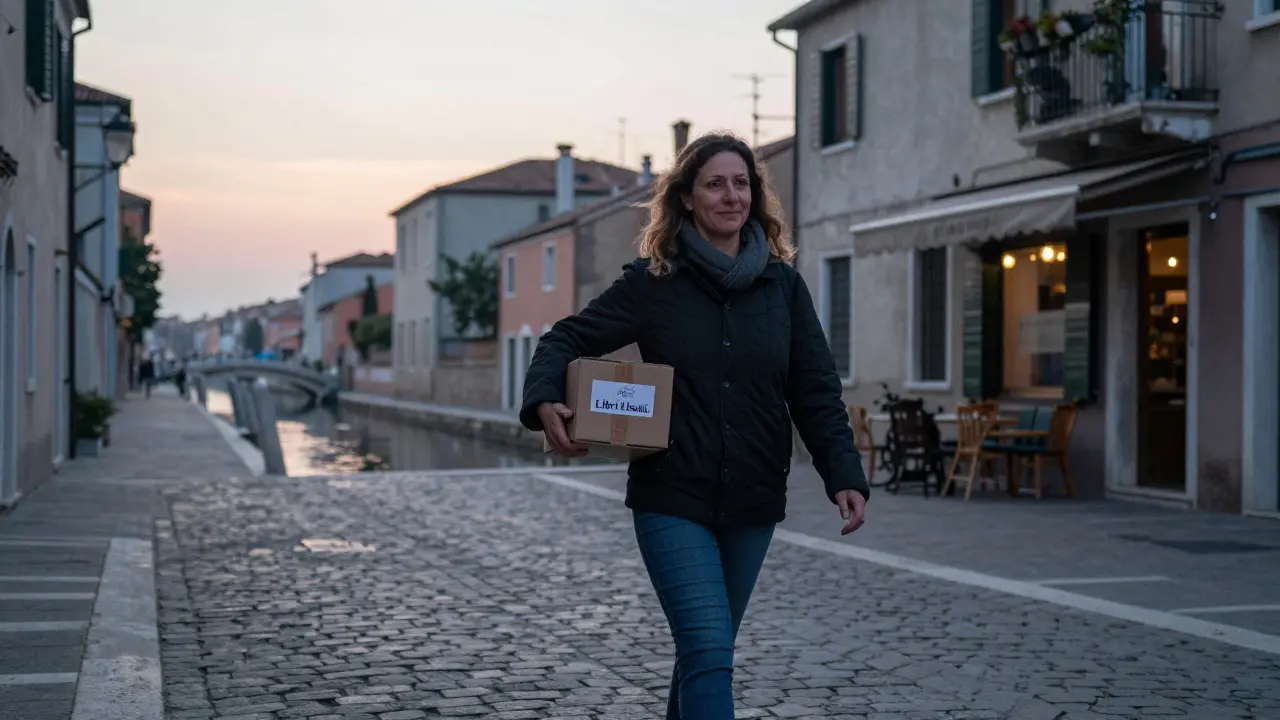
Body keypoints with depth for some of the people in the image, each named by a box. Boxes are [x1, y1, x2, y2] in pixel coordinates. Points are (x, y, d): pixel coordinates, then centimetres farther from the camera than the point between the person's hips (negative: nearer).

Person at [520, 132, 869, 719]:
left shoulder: (783, 285, 6)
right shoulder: (653, 281, -2)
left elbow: (816, 392, 4)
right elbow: (567, 340, 1)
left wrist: (844, 475, -8)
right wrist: (544, 402, -20)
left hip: (753, 504, 4)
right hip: (672, 500, -3)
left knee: (707, 649, 16)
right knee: (709, 651, -15)